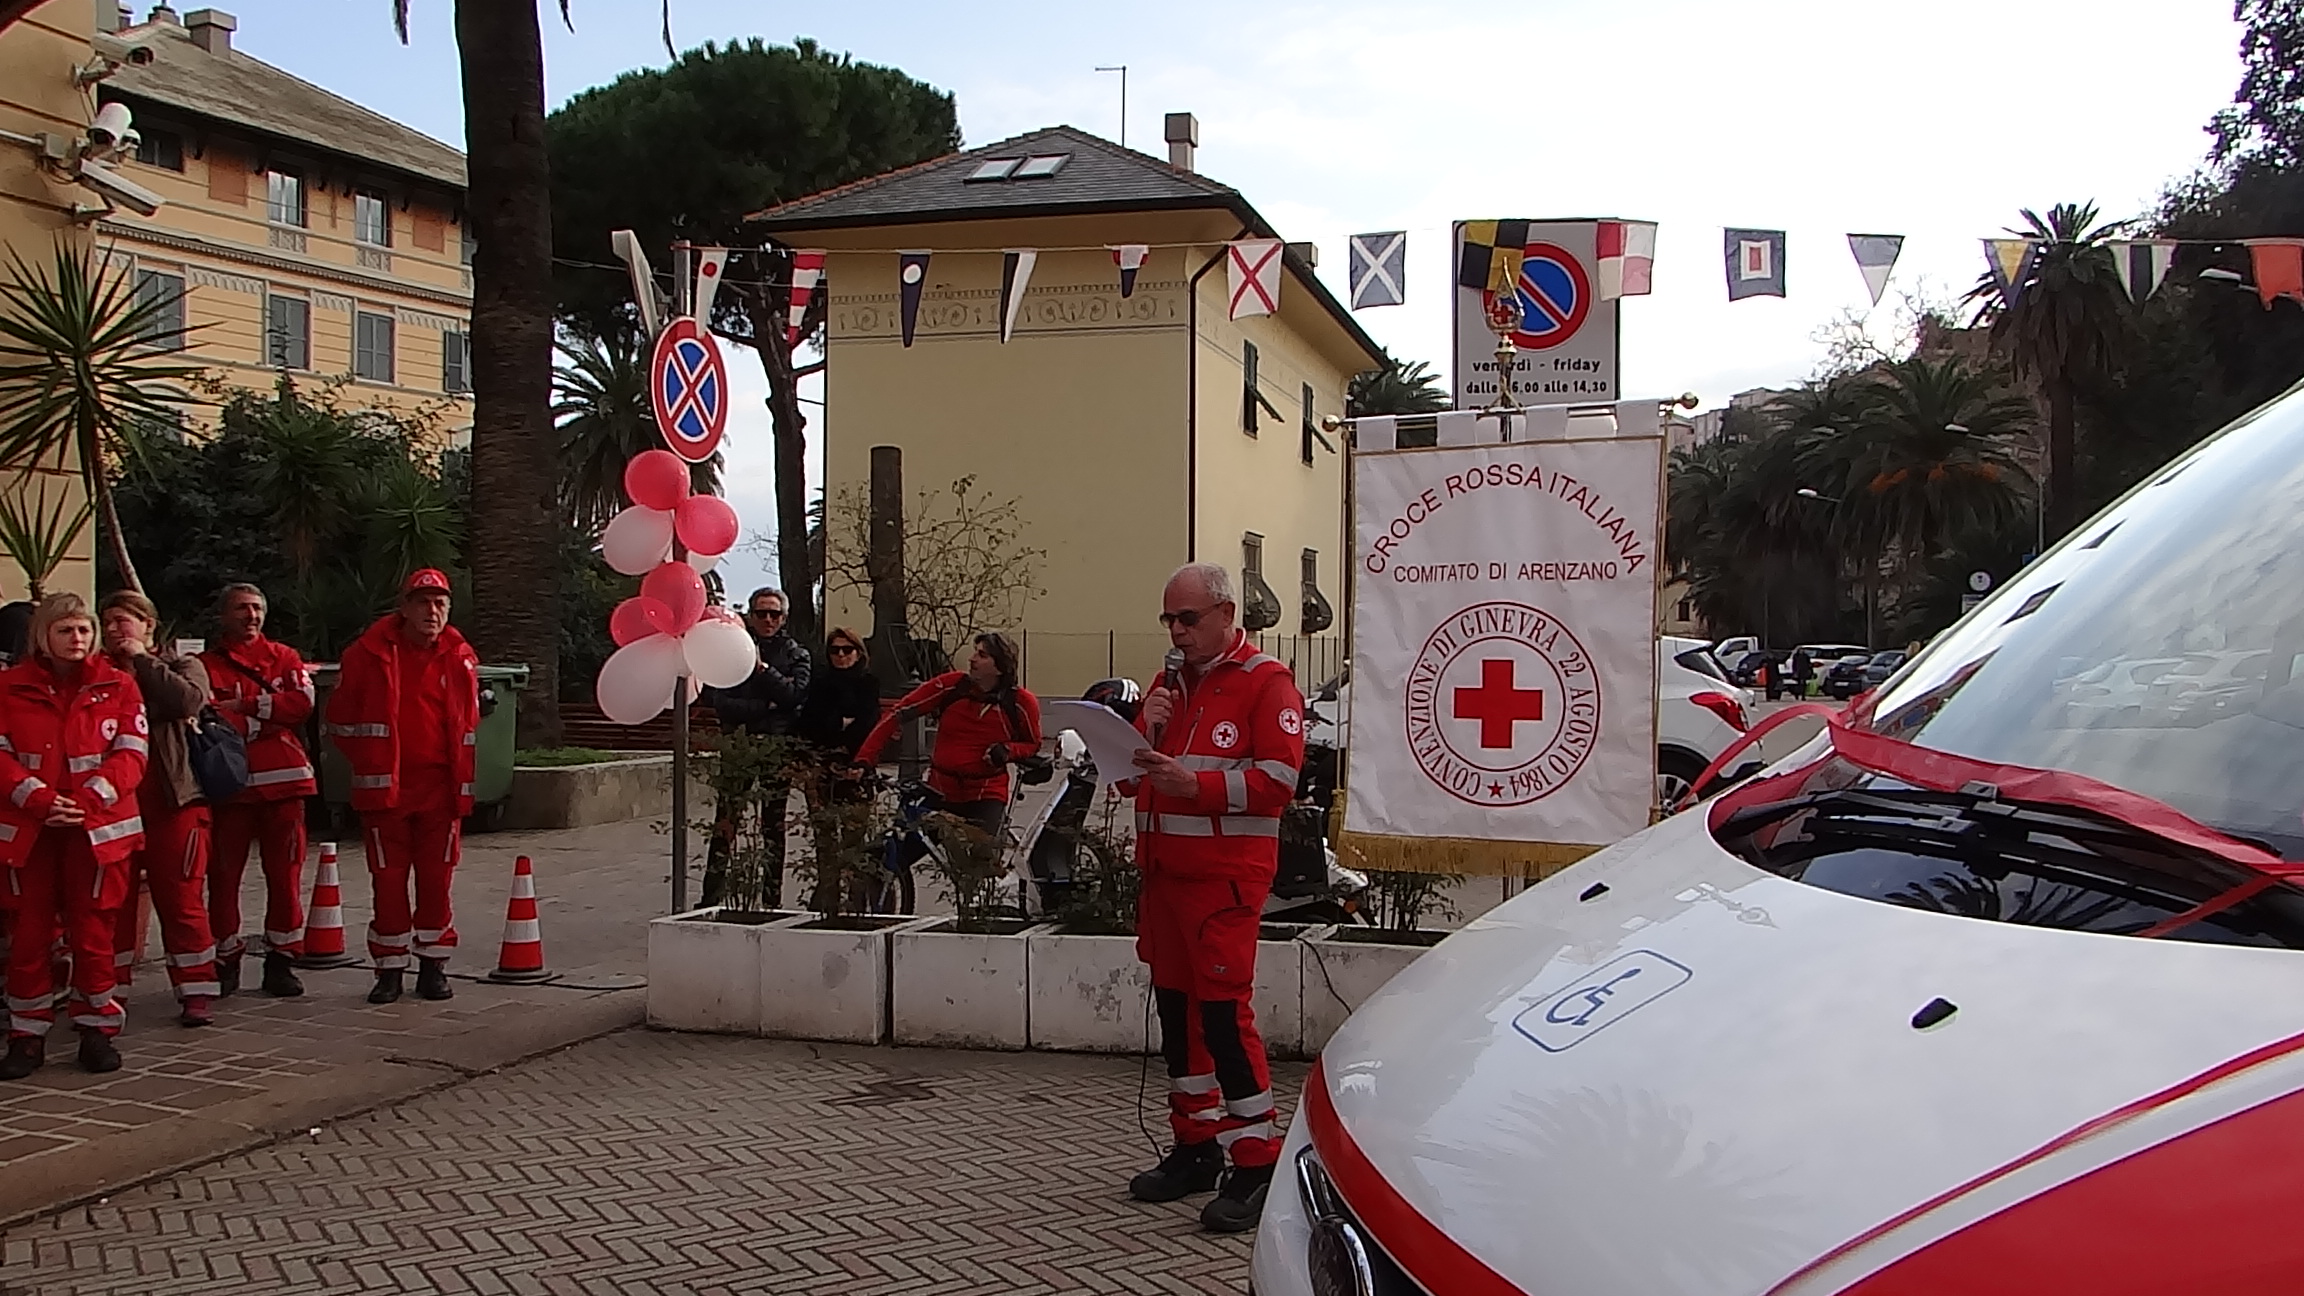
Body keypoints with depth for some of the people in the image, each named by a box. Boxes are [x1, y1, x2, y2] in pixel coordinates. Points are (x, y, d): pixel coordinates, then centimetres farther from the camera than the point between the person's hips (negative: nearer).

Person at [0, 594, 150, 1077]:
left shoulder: (118, 685, 3)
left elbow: (131, 754, -3)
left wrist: (87, 800, -16)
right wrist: (39, 799, -17)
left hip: (99, 826, -1)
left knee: (94, 929, 4)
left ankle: (97, 1029, 15)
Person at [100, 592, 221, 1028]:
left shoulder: (182, 666, 9)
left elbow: (188, 700, -14)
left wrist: (143, 660, -6)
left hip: (173, 799, -4)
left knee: (181, 897, -4)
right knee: (112, 898, 5)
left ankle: (194, 992, 1)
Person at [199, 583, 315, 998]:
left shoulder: (284, 657, 12)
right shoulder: (205, 665, 6)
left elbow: (303, 702, -6)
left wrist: (245, 706, -9)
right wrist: (268, 718, -9)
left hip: (282, 781, 1)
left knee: (285, 873, 3)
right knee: (223, 874, 3)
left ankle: (281, 960, 11)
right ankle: (225, 960, 14)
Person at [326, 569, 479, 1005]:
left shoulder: (460, 657, 6)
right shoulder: (370, 652, -1)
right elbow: (340, 719, 6)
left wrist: (461, 781, 8)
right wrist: (370, 764, 4)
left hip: (441, 789, 1)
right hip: (384, 787, -1)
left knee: (437, 879, 4)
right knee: (388, 879, 3)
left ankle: (433, 965, 15)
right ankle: (390, 969, 12)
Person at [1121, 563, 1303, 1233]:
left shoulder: (1266, 682, -5)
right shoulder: (1168, 683, 18)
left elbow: (1279, 779, -14)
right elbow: (1134, 779, 20)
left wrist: (1195, 783, -23)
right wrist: (1146, 735, 0)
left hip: (1225, 875, -7)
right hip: (1163, 869, 8)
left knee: (1223, 1008, -11)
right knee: (1175, 1006, 11)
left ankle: (1256, 1162, -2)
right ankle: (1195, 1146, 23)